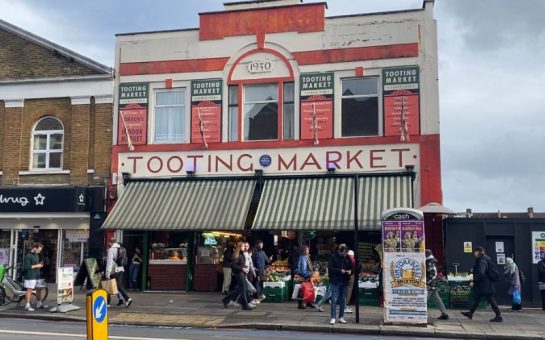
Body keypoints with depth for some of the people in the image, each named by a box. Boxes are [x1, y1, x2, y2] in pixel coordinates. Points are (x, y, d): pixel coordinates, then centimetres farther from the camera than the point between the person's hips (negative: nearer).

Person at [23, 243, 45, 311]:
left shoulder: (37, 255, 17)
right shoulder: (28, 256, -12)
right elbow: (26, 267, -19)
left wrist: (40, 264, 7)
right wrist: (36, 266, -16)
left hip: (37, 275, 9)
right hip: (30, 276, -9)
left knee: (39, 289, 14)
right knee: (29, 290, -5)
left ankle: (39, 304, 25)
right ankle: (27, 306, 1)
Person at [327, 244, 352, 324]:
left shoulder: (347, 258, 7)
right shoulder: (333, 257, -7)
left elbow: (351, 268, 16)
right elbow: (330, 268, -11)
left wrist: (350, 271, -7)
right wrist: (340, 271, -19)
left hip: (344, 282, 5)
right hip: (335, 281, -5)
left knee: (343, 300, 10)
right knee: (334, 299, -6)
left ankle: (341, 317, 19)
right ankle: (333, 318, -2)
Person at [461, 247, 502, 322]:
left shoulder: (482, 261, -19)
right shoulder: (484, 259, 13)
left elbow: (480, 273, -26)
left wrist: (474, 282, -21)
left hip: (484, 284, -11)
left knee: (491, 299, -5)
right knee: (476, 298, 16)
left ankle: (499, 316, 1)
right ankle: (470, 313, 24)